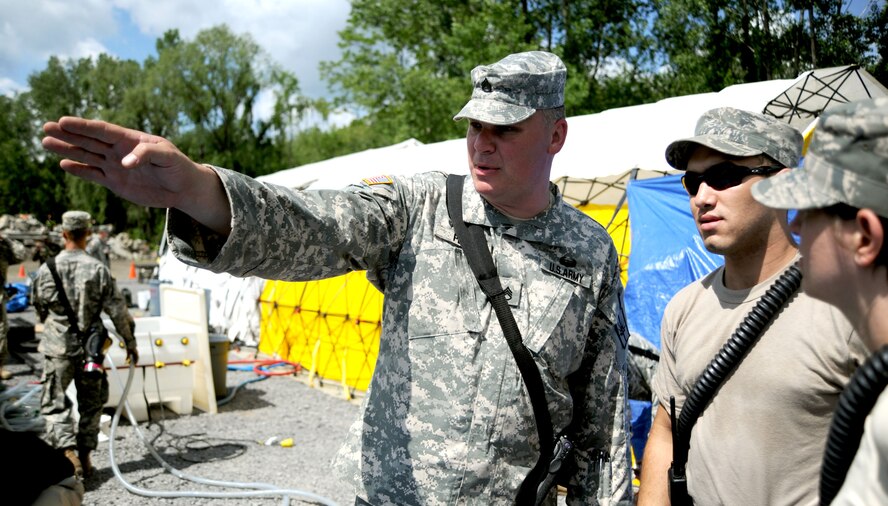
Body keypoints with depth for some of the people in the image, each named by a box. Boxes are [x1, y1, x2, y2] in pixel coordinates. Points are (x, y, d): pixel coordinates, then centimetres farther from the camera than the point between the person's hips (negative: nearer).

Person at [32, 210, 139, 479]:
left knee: (54, 405, 6)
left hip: (58, 347, 0)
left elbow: (39, 305, 11)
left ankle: (69, 453, -12)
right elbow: (117, 310, -7)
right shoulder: (98, 269, -8)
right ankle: (85, 456, 21)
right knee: (90, 405, 15)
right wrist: (130, 341, 3)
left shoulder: (46, 269, -5)